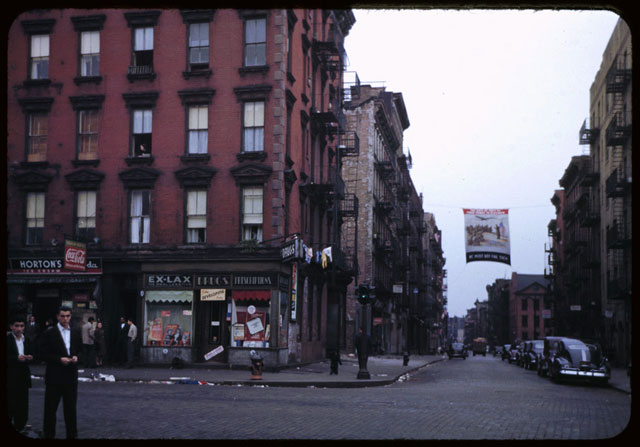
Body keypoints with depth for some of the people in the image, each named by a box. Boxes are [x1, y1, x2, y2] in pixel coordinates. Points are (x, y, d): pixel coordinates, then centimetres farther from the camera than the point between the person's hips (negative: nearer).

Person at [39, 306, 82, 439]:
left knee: (71, 407, 8)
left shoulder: (76, 333, 9)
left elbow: (80, 350, 16)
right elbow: (43, 354, -6)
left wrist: (76, 357, -5)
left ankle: (72, 434, 16)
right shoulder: (49, 333, -3)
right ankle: (49, 434, 14)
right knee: (51, 407, 4)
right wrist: (60, 359, -16)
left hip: (71, 376, 3)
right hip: (54, 376, -3)